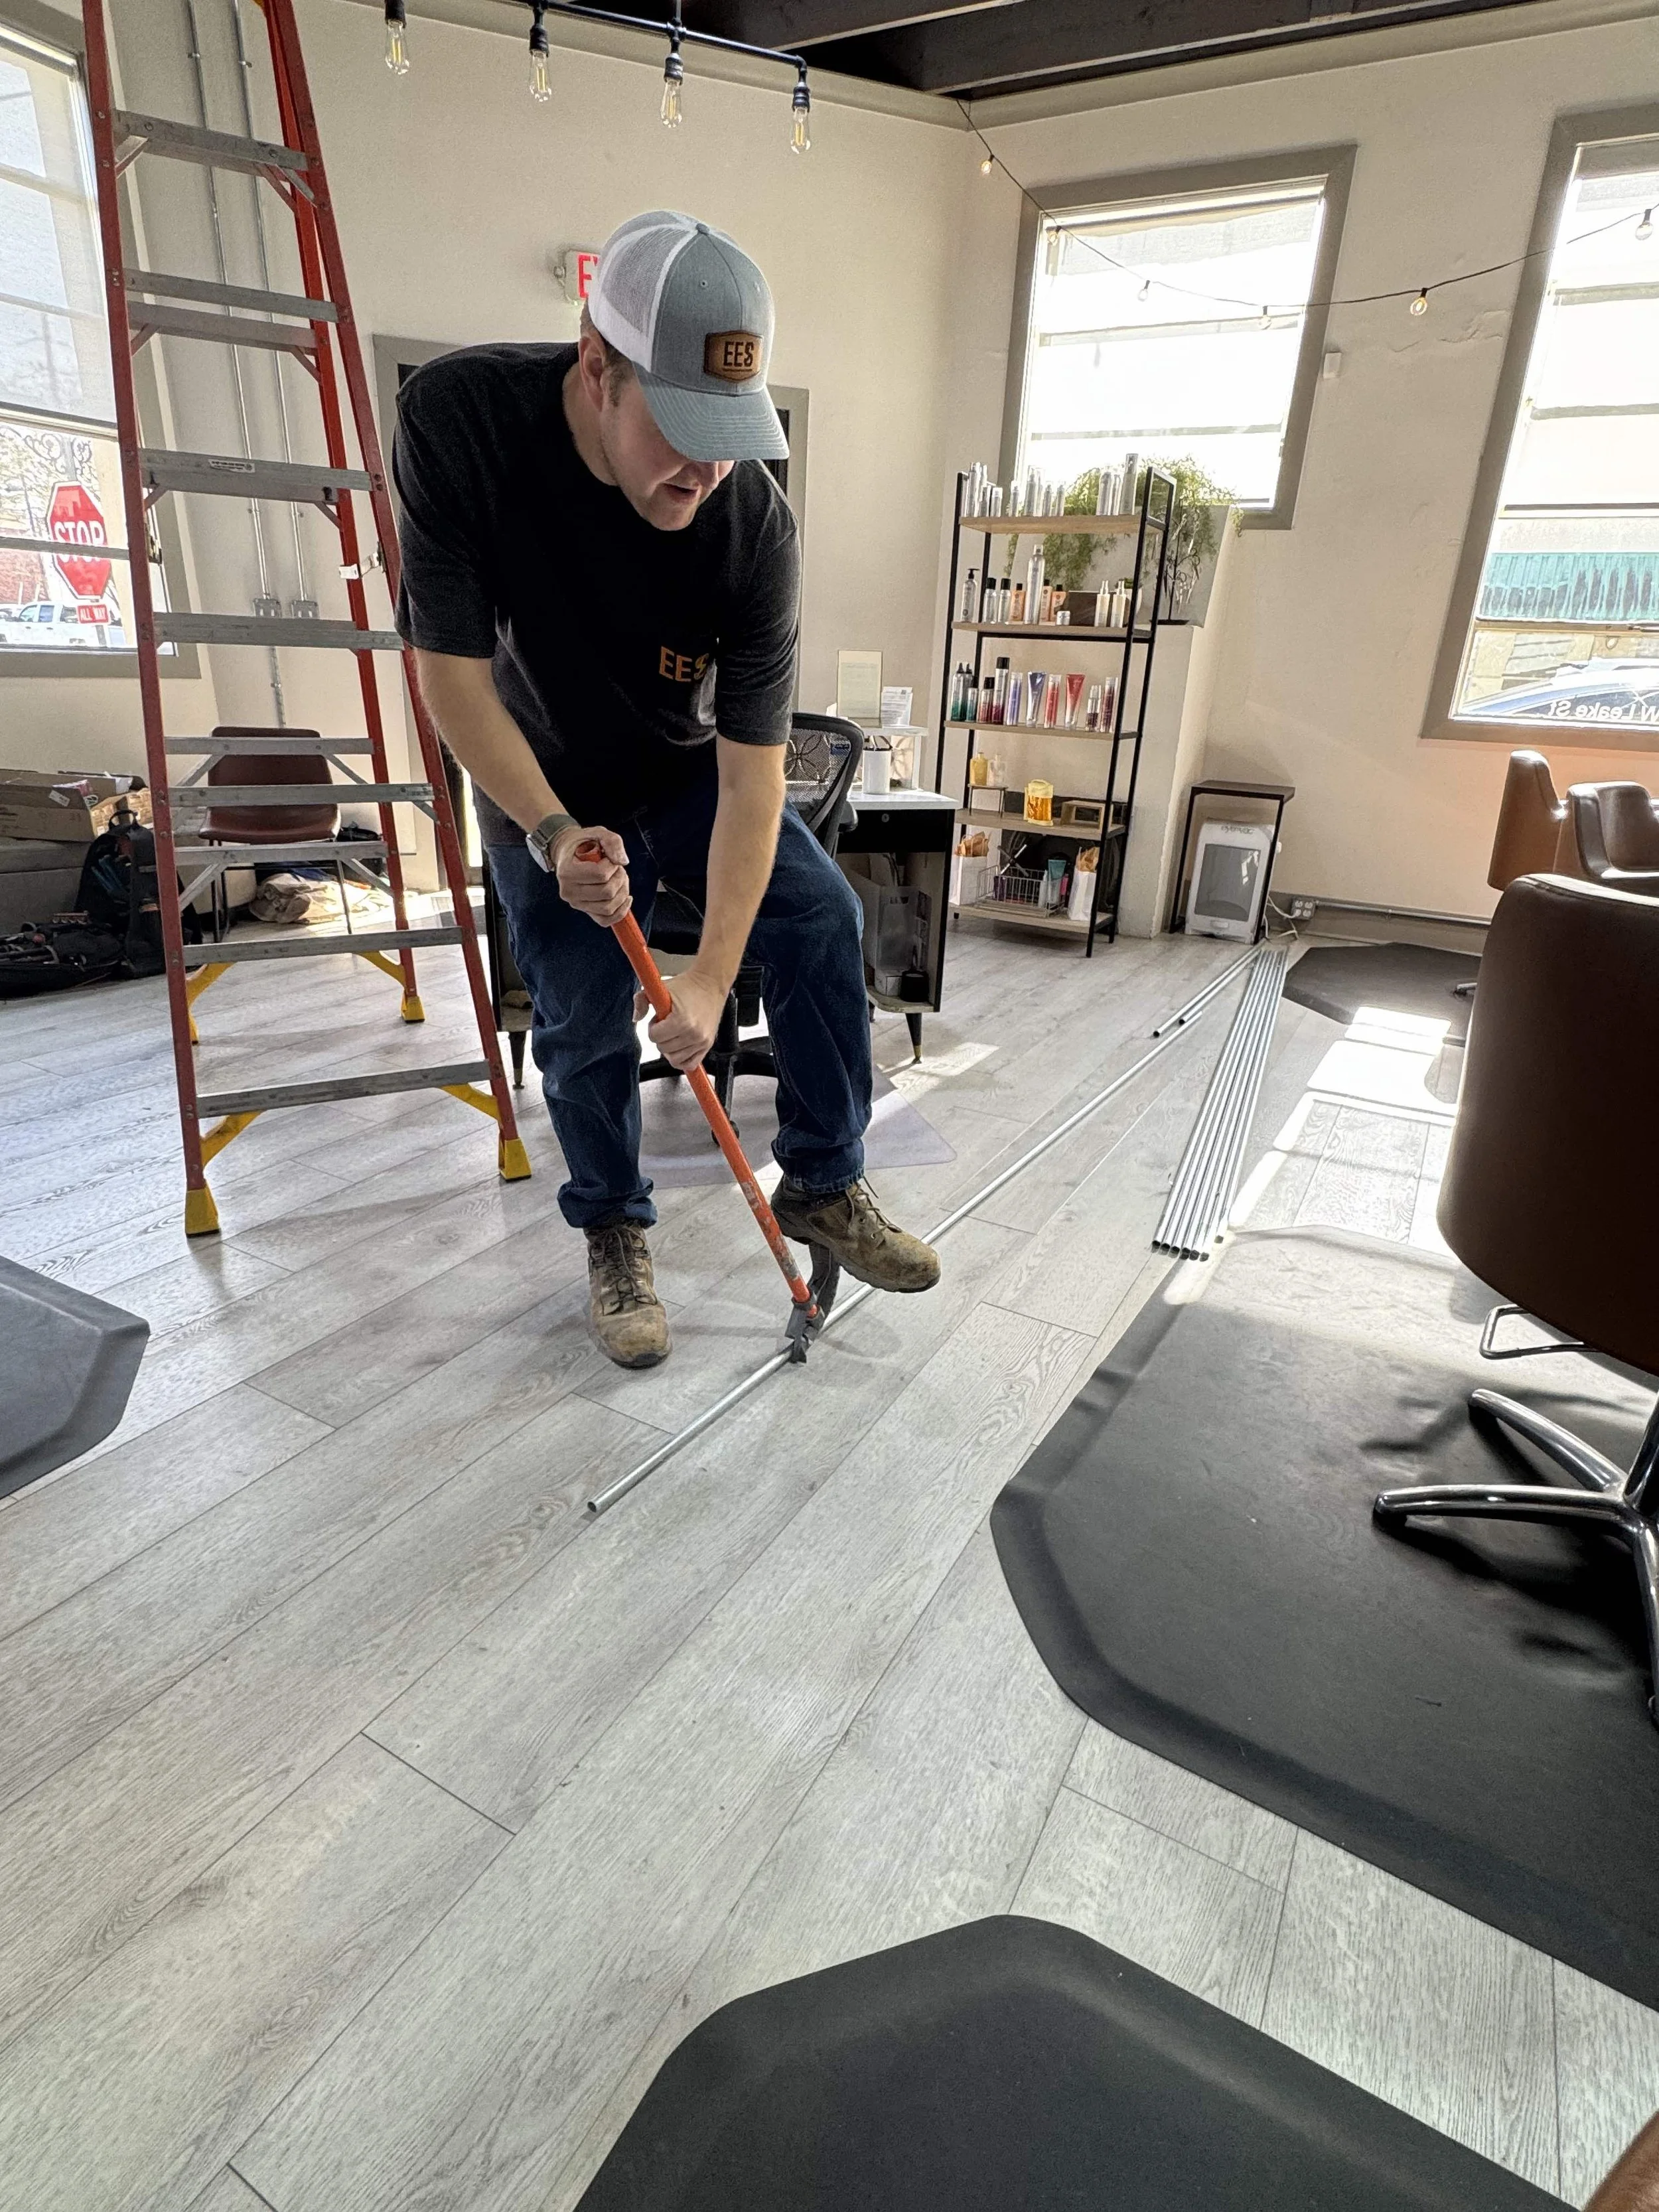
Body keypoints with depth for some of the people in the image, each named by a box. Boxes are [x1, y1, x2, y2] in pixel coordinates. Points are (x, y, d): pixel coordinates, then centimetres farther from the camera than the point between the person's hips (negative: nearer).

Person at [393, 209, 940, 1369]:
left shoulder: (756, 522, -27)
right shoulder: (457, 418, -26)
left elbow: (753, 765, -27)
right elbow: (452, 672, -21)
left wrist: (712, 978, -29)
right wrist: (554, 834, -29)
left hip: (693, 769, 1)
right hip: (546, 789, -1)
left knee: (822, 916, -16)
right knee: (583, 1020, -5)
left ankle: (824, 1187, 0)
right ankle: (616, 1231, 20)